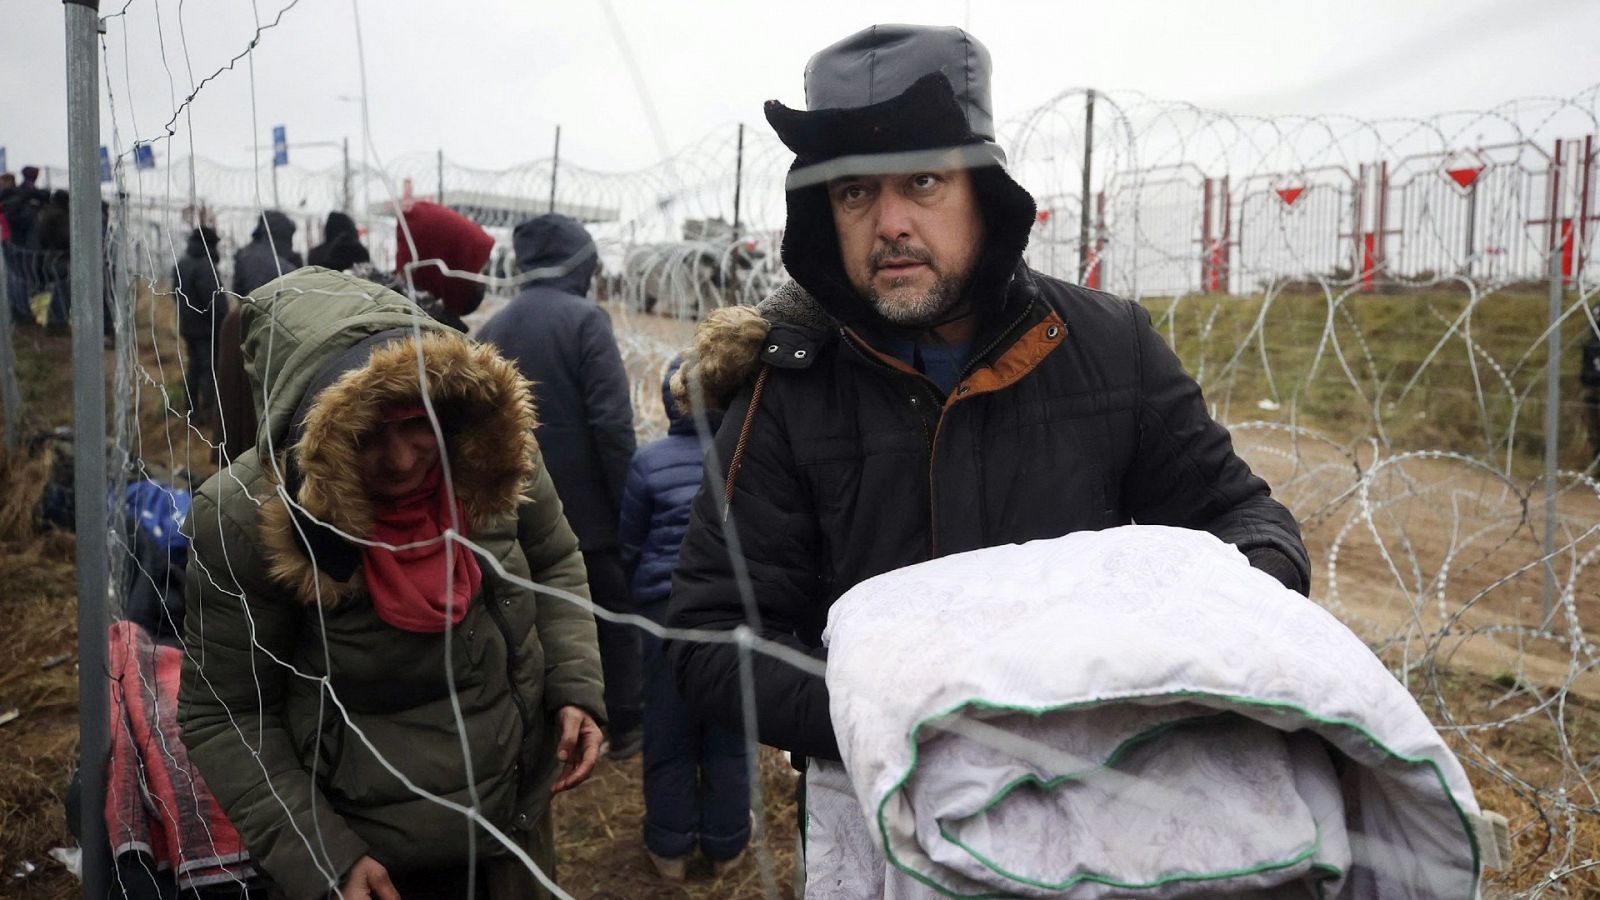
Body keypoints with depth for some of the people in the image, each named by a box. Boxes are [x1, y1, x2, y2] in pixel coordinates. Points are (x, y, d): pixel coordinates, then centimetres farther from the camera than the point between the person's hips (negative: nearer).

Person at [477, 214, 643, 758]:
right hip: (587, 505, -5)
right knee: (612, 612, 11)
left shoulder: (492, 329, 5)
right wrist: (628, 503, -11)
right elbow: (612, 423, -18)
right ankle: (623, 725, 20)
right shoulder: (584, 319, -13)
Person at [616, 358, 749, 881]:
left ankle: (670, 845, 22)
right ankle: (724, 843, 24)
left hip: (666, 607, -1)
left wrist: (636, 595, 21)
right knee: (728, 729, 13)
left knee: (669, 729, 11)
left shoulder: (650, 461, -5)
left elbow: (629, 545, 4)